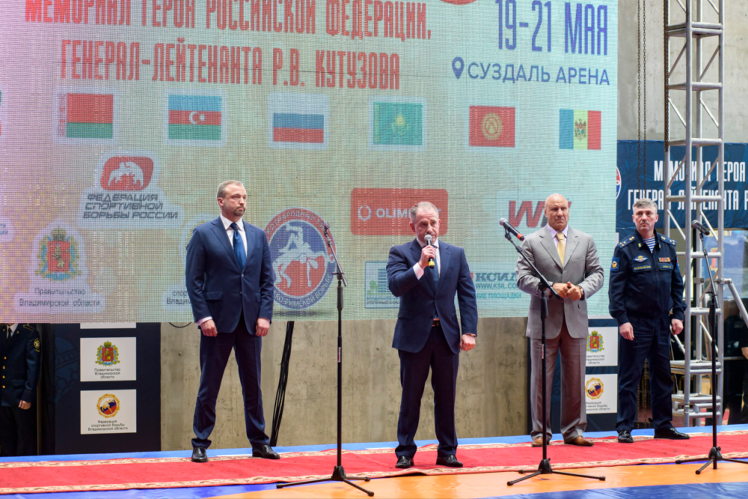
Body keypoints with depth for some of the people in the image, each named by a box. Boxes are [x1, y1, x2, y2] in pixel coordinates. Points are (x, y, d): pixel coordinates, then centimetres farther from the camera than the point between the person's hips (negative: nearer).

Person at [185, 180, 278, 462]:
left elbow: (267, 278, 10)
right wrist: (203, 317, -13)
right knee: (209, 385, 1)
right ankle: (200, 445, 10)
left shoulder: (257, 236, 11)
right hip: (218, 321, -4)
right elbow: (194, 280, -4)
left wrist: (265, 314, -1)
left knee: (253, 384, 9)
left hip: (251, 321, 4)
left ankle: (259, 443, 17)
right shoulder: (203, 235, -1)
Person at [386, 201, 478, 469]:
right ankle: (405, 452, 11)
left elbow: (467, 294, 7)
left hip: (447, 336, 3)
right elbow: (395, 286, -14)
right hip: (414, 336, -3)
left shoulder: (456, 254, 10)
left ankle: (447, 451, 16)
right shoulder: (400, 253, 1)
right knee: (411, 397, 3)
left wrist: (469, 331, -1)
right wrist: (420, 265, -23)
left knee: (446, 397, 7)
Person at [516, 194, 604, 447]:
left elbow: (597, 273, 9)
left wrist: (582, 289, -11)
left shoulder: (585, 241, 12)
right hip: (544, 321, -2)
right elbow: (523, 278, -3)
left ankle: (573, 430, 15)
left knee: (575, 378, 6)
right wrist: (550, 287, -16)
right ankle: (540, 432, 8)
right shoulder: (531, 242, 3)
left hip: (576, 320, 2)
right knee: (541, 378, 0)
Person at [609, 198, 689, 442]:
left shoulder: (668, 246, 9)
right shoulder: (625, 248, -4)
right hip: (635, 323, -5)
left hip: (662, 322, 5)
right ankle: (625, 428, 5)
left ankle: (664, 425, 19)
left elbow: (677, 283, 13)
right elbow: (615, 287, -7)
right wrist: (621, 319, -14)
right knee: (629, 376, -1)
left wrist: (677, 315, 5)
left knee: (663, 375, 10)